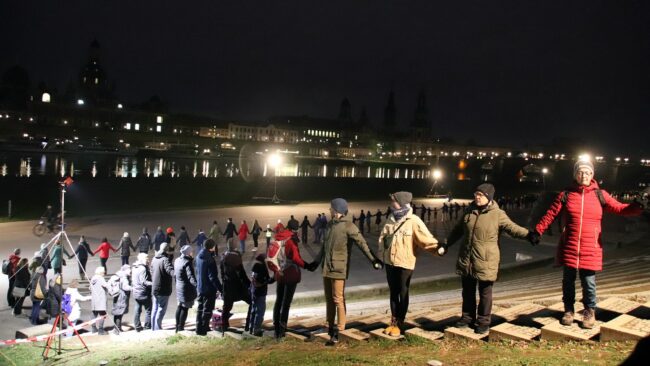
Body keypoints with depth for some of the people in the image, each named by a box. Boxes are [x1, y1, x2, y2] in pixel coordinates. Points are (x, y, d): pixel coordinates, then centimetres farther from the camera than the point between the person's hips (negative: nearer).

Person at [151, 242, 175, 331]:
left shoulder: (154, 259, 9)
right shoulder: (165, 260, -18)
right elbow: (170, 270, -36)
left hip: (154, 288, 8)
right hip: (163, 290, -8)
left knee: (155, 309, 17)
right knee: (161, 309, 1)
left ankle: (153, 327, 26)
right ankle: (157, 328, 3)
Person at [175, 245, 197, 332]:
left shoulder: (177, 261, 7)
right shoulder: (188, 262, -19)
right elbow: (191, 276, -31)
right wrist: (196, 285, -41)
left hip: (179, 287, 9)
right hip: (187, 289, -9)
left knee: (180, 306, 20)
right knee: (185, 308, 1)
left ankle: (177, 327, 29)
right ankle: (181, 328, 6)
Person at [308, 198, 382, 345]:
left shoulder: (348, 226, -10)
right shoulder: (330, 224, 13)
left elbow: (362, 243, -16)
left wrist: (373, 259, -24)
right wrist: (316, 261, 30)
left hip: (339, 268, -7)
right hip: (327, 268, 7)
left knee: (338, 299, -5)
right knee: (329, 299, 12)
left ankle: (339, 332, 0)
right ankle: (330, 328, 21)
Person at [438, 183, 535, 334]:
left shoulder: (498, 214, -7)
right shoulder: (469, 211, 8)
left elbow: (513, 228, -15)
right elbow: (457, 230, 18)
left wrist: (528, 235, -33)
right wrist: (446, 245, 19)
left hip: (486, 261, -5)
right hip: (466, 260, 5)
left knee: (485, 293, 6)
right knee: (468, 291, 16)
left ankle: (483, 322, 20)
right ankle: (468, 317, 31)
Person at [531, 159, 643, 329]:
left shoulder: (599, 195, 2)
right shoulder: (566, 194, 2)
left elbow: (619, 208, -5)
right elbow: (550, 214, 2)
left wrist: (637, 207, -24)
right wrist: (538, 231, -3)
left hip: (591, 248, -1)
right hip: (569, 247, 1)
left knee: (589, 282, 4)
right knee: (568, 280, 11)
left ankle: (589, 312, 25)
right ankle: (568, 310, 28)